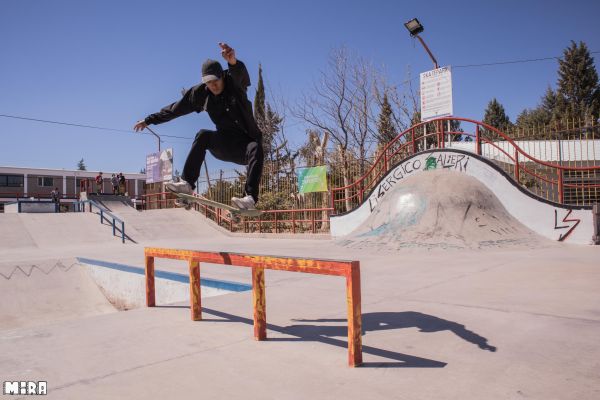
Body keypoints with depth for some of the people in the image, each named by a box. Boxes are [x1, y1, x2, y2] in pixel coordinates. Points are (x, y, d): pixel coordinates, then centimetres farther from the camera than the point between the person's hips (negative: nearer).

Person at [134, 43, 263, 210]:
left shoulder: (235, 83, -10)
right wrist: (149, 120, 8)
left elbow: (240, 73, -35)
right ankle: (187, 183, -21)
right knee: (203, 135, -20)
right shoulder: (202, 94, 0)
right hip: (227, 146, 3)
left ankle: (250, 198, -48)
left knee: (255, 149, -36)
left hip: (247, 142, -3)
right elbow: (175, 109, 6)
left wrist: (233, 62, -60)